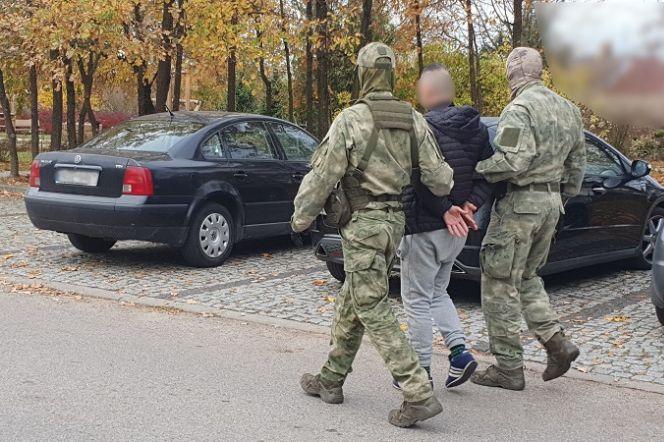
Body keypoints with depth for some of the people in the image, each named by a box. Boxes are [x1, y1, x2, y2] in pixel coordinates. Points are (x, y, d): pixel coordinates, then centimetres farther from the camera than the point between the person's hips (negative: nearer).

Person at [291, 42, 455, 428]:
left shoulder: (351, 120, -13)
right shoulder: (414, 120, 3)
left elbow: (323, 176, -10)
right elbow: (438, 177, 3)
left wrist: (301, 218, 3)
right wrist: (454, 188, 26)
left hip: (363, 223, -7)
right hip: (396, 221, 7)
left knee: (374, 313, -4)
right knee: (351, 304, 19)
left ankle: (419, 395, -10)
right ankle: (331, 381, 30)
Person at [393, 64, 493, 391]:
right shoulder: (476, 127, 6)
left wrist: (445, 210, -16)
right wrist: (470, 205, -5)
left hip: (425, 228, -7)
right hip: (458, 229, 7)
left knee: (417, 300, 5)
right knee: (436, 292, 24)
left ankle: (420, 373, 12)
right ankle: (460, 352, 10)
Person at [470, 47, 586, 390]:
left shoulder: (519, 109, -15)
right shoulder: (567, 109, 13)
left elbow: (514, 160, -27)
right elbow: (577, 162, 17)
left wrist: (476, 170, -14)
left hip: (520, 203, -9)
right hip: (552, 202, 9)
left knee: (500, 285, 1)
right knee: (527, 277, 22)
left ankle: (508, 368, 5)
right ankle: (556, 342, 10)